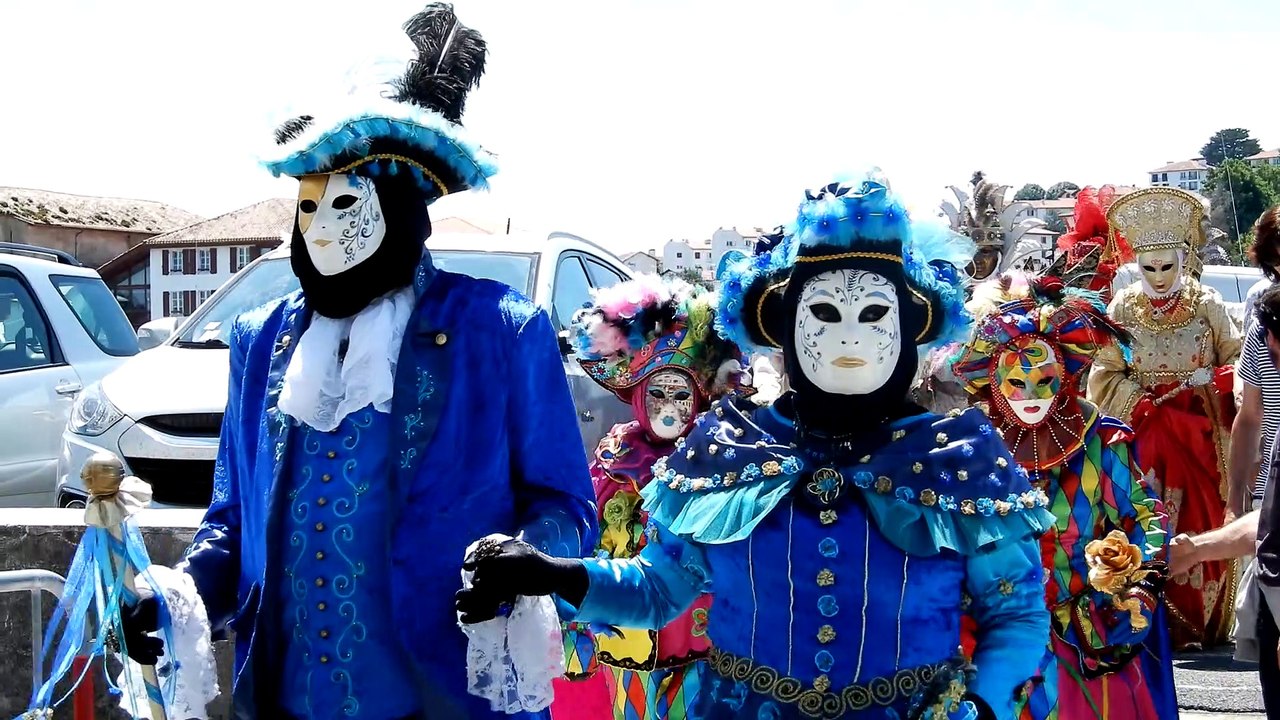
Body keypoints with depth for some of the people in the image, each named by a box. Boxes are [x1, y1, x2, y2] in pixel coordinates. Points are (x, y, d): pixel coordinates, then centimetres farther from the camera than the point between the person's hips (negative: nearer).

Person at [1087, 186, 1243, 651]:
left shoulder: (1207, 304, 0)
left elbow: (1239, 363, 3)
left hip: (1203, 436, 0)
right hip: (1146, 437, 0)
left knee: (1202, 528, -2)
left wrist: (1209, 379, -16)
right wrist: (1154, 403, -12)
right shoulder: (1123, 309, 1)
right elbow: (1103, 382, 0)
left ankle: (1200, 625, 7)